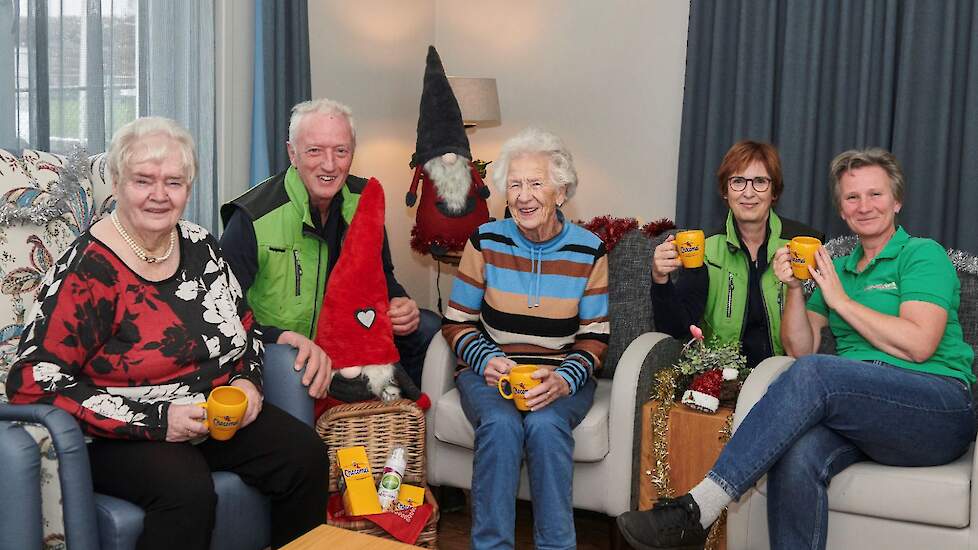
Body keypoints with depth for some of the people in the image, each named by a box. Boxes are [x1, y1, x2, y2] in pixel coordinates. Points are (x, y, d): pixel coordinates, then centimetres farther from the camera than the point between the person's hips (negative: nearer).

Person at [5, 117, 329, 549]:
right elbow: (32, 382, -20)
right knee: (187, 488, -34)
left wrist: (246, 380, -5)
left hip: (221, 414, 6)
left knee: (306, 455, -15)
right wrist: (155, 420, -23)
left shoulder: (199, 246, 4)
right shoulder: (86, 270, -15)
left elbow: (245, 328, 18)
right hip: (120, 435, -6)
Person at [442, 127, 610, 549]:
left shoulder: (589, 251, -1)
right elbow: (457, 321, 4)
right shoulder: (485, 242, -1)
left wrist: (563, 379, -18)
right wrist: (487, 361, -16)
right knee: (500, 424, -32)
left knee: (545, 424, -32)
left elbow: (594, 337, 2)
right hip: (489, 371, 0)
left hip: (562, 378, 0)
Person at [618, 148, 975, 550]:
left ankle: (695, 511, -36)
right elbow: (800, 348, 13)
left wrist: (841, 299, -6)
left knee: (813, 374, -32)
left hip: (941, 409, -4)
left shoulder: (923, 255, 4)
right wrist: (794, 289, -2)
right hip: (861, 412, 4)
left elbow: (918, 345, -11)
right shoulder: (837, 268, 22)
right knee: (797, 454, -32)